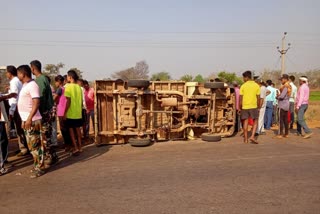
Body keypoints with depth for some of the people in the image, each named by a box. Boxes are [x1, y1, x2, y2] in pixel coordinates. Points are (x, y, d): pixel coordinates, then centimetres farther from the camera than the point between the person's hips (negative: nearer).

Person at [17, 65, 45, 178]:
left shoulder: (32, 85, -13)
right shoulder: (25, 85, 17)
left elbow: (36, 103, -22)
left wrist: (29, 118, -26)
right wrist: (24, 119, 20)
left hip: (32, 120, -10)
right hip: (26, 120, 10)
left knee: (36, 145, -3)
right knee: (31, 145, 15)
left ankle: (39, 168, 5)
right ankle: (36, 164, 26)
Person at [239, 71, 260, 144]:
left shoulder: (243, 86, -3)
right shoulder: (256, 85, 0)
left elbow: (240, 98, -4)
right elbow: (258, 98, 0)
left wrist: (240, 107, 5)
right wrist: (258, 107, 10)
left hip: (244, 106, 0)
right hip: (253, 106, 0)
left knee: (245, 122, 7)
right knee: (255, 122, 12)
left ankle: (246, 139, 11)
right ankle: (252, 136, -2)